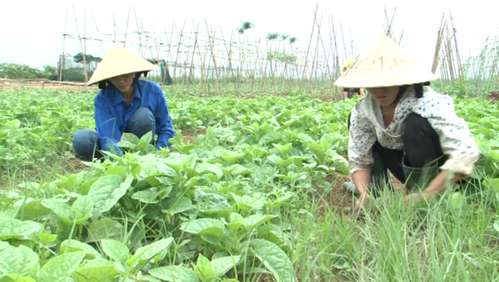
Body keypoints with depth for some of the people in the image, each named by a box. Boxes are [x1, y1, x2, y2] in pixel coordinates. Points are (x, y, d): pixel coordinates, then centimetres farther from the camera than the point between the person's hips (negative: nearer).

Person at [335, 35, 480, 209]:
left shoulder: (428, 103, -31)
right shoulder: (363, 111, -17)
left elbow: (466, 153, -38)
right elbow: (358, 160, -11)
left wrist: (426, 195, -43)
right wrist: (364, 195, -30)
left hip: (440, 174, -4)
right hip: (410, 167, 5)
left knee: (415, 123, -33)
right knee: (356, 120, -9)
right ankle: (378, 196, -5)